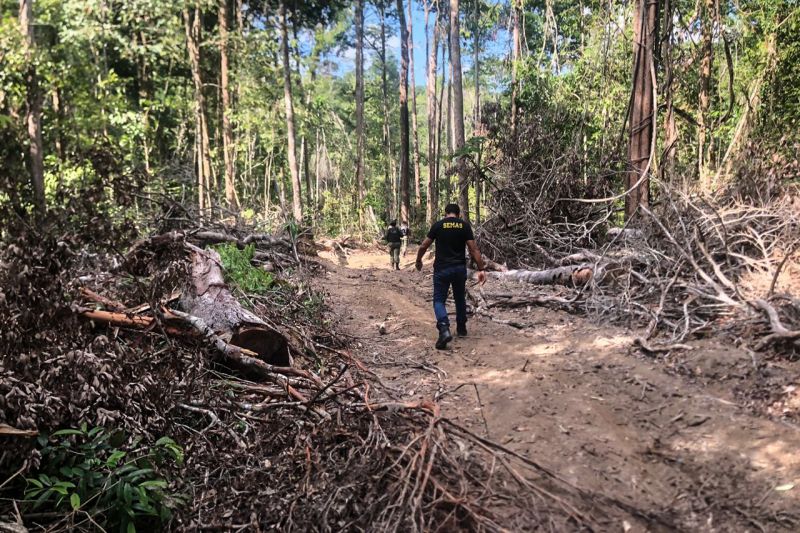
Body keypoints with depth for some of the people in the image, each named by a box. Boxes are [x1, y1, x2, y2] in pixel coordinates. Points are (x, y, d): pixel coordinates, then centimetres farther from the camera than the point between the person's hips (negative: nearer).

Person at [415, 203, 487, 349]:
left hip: (442, 269, -2)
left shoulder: (437, 225, -1)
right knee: (460, 298, 21)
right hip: (460, 268, 2)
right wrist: (481, 269, -2)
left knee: (439, 300, 3)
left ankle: (444, 329, -19)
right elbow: (473, 249, -4)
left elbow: (423, 246, 3)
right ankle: (461, 328, 32)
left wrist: (418, 261, 20)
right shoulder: (465, 225, 2)